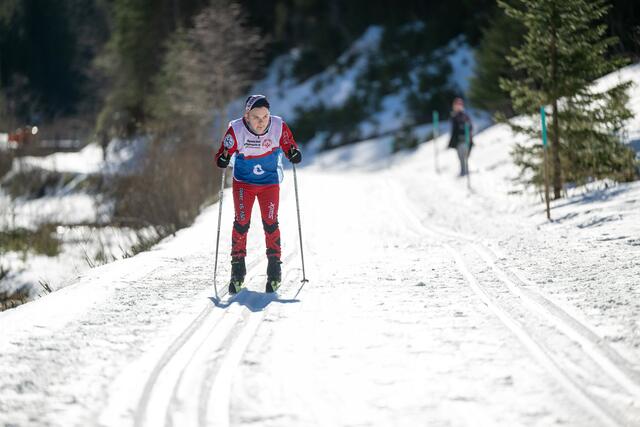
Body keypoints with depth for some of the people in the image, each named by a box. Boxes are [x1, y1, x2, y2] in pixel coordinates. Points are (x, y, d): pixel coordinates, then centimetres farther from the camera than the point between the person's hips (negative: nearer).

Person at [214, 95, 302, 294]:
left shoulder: (279, 127, -18)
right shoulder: (236, 130, -21)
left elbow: (289, 147, -6)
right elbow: (222, 153, -15)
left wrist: (294, 155, -27)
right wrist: (223, 159, -37)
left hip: (269, 182, 0)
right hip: (243, 182, 0)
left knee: (270, 223, -7)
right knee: (241, 222, -8)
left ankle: (274, 266, 6)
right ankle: (238, 266, 4)